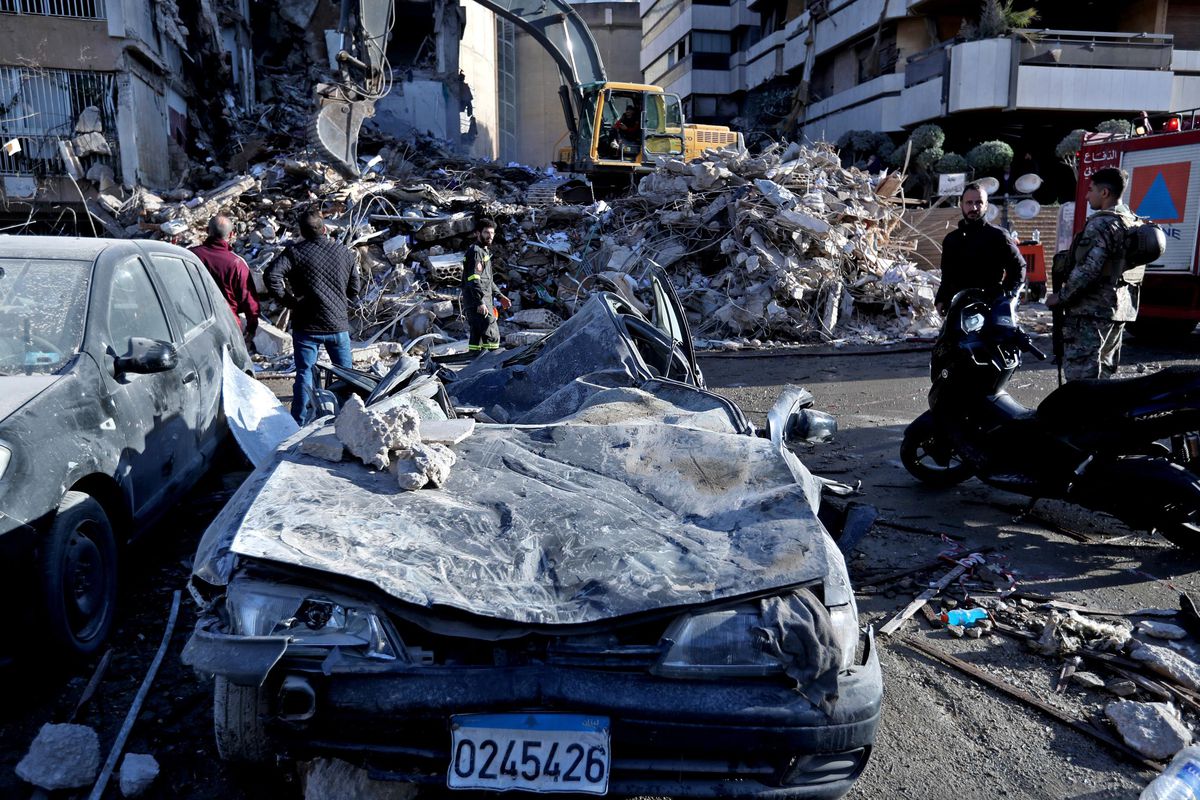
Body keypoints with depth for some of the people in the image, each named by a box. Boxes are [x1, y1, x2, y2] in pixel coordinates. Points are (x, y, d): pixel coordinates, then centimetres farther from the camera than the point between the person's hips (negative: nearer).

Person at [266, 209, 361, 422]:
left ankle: (299, 423, 6)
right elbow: (354, 291, 10)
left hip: (307, 326, -2)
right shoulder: (346, 254, 5)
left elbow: (272, 275, -19)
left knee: (304, 373, 4)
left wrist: (288, 300, -8)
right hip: (338, 325, 2)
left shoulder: (296, 252, -6)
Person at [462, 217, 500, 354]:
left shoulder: (485, 251, 22)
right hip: (478, 302, -10)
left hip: (484, 300, 10)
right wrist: (480, 302, -27)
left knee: (477, 335, 13)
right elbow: (474, 279, -21)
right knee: (492, 335, -13)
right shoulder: (476, 251, -11)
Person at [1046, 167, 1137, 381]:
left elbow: (1088, 269, -24)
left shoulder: (1102, 223, -15)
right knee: (1105, 370, 17)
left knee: (1081, 375, -10)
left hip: (1091, 309, -10)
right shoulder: (1132, 223, 14)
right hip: (1120, 309, 10)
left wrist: (1060, 296, -14)